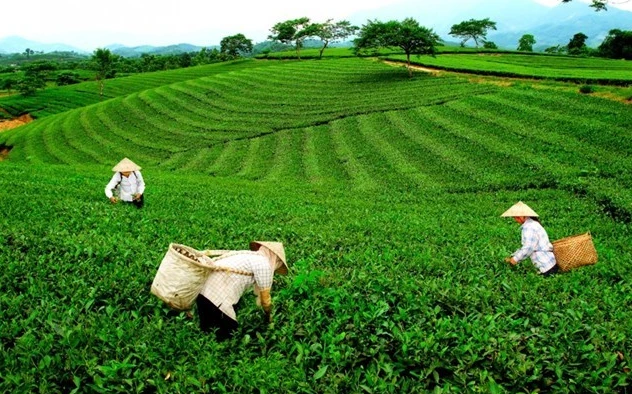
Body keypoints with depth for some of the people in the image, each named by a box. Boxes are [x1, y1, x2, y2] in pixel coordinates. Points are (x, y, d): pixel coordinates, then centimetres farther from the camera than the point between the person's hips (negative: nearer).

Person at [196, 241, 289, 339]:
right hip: (216, 295, -9)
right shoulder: (264, 264, -2)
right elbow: (265, 298, 4)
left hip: (202, 290, 9)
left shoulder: (249, 256, 24)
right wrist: (268, 316, 24)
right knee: (227, 334, 4)